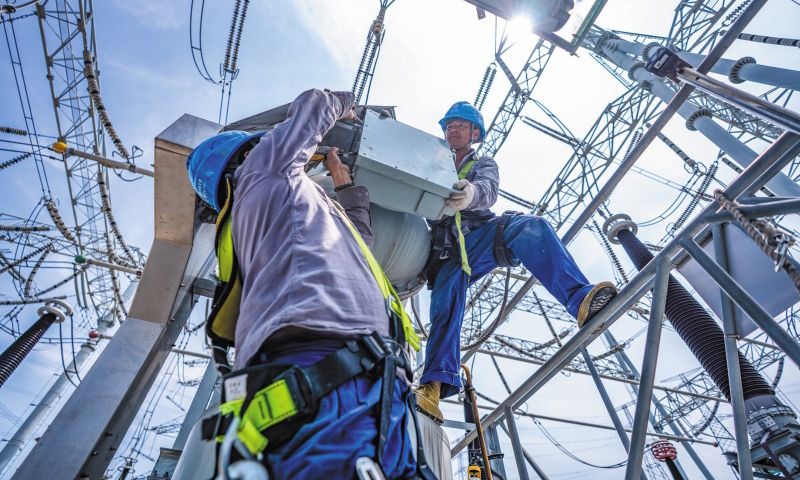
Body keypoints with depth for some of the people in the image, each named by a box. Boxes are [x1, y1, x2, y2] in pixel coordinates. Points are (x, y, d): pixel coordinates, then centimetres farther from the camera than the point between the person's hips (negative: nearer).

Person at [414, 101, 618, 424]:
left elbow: (488, 190, -4)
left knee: (532, 227, -30)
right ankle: (435, 384, -31)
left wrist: (472, 193, -32)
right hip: (448, 247, 1)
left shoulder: (483, 164, 21)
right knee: (445, 304, -22)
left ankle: (582, 300, -44)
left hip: (482, 232, -1)